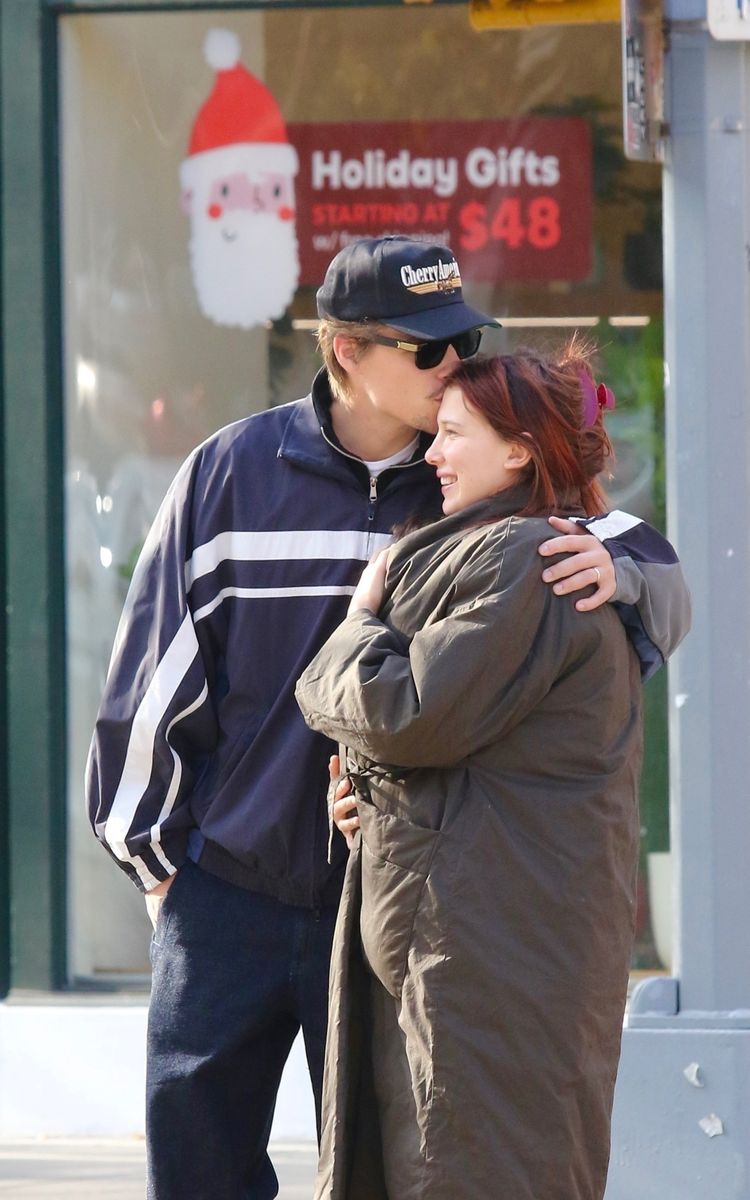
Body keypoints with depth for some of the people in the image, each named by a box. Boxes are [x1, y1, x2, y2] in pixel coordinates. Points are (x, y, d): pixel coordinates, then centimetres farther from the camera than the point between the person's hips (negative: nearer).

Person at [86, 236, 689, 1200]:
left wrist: (617, 569, -22)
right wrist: (150, 844, 7)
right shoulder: (231, 471, -2)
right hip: (228, 894, 0)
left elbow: (663, 585, 2)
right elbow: (155, 666, 5)